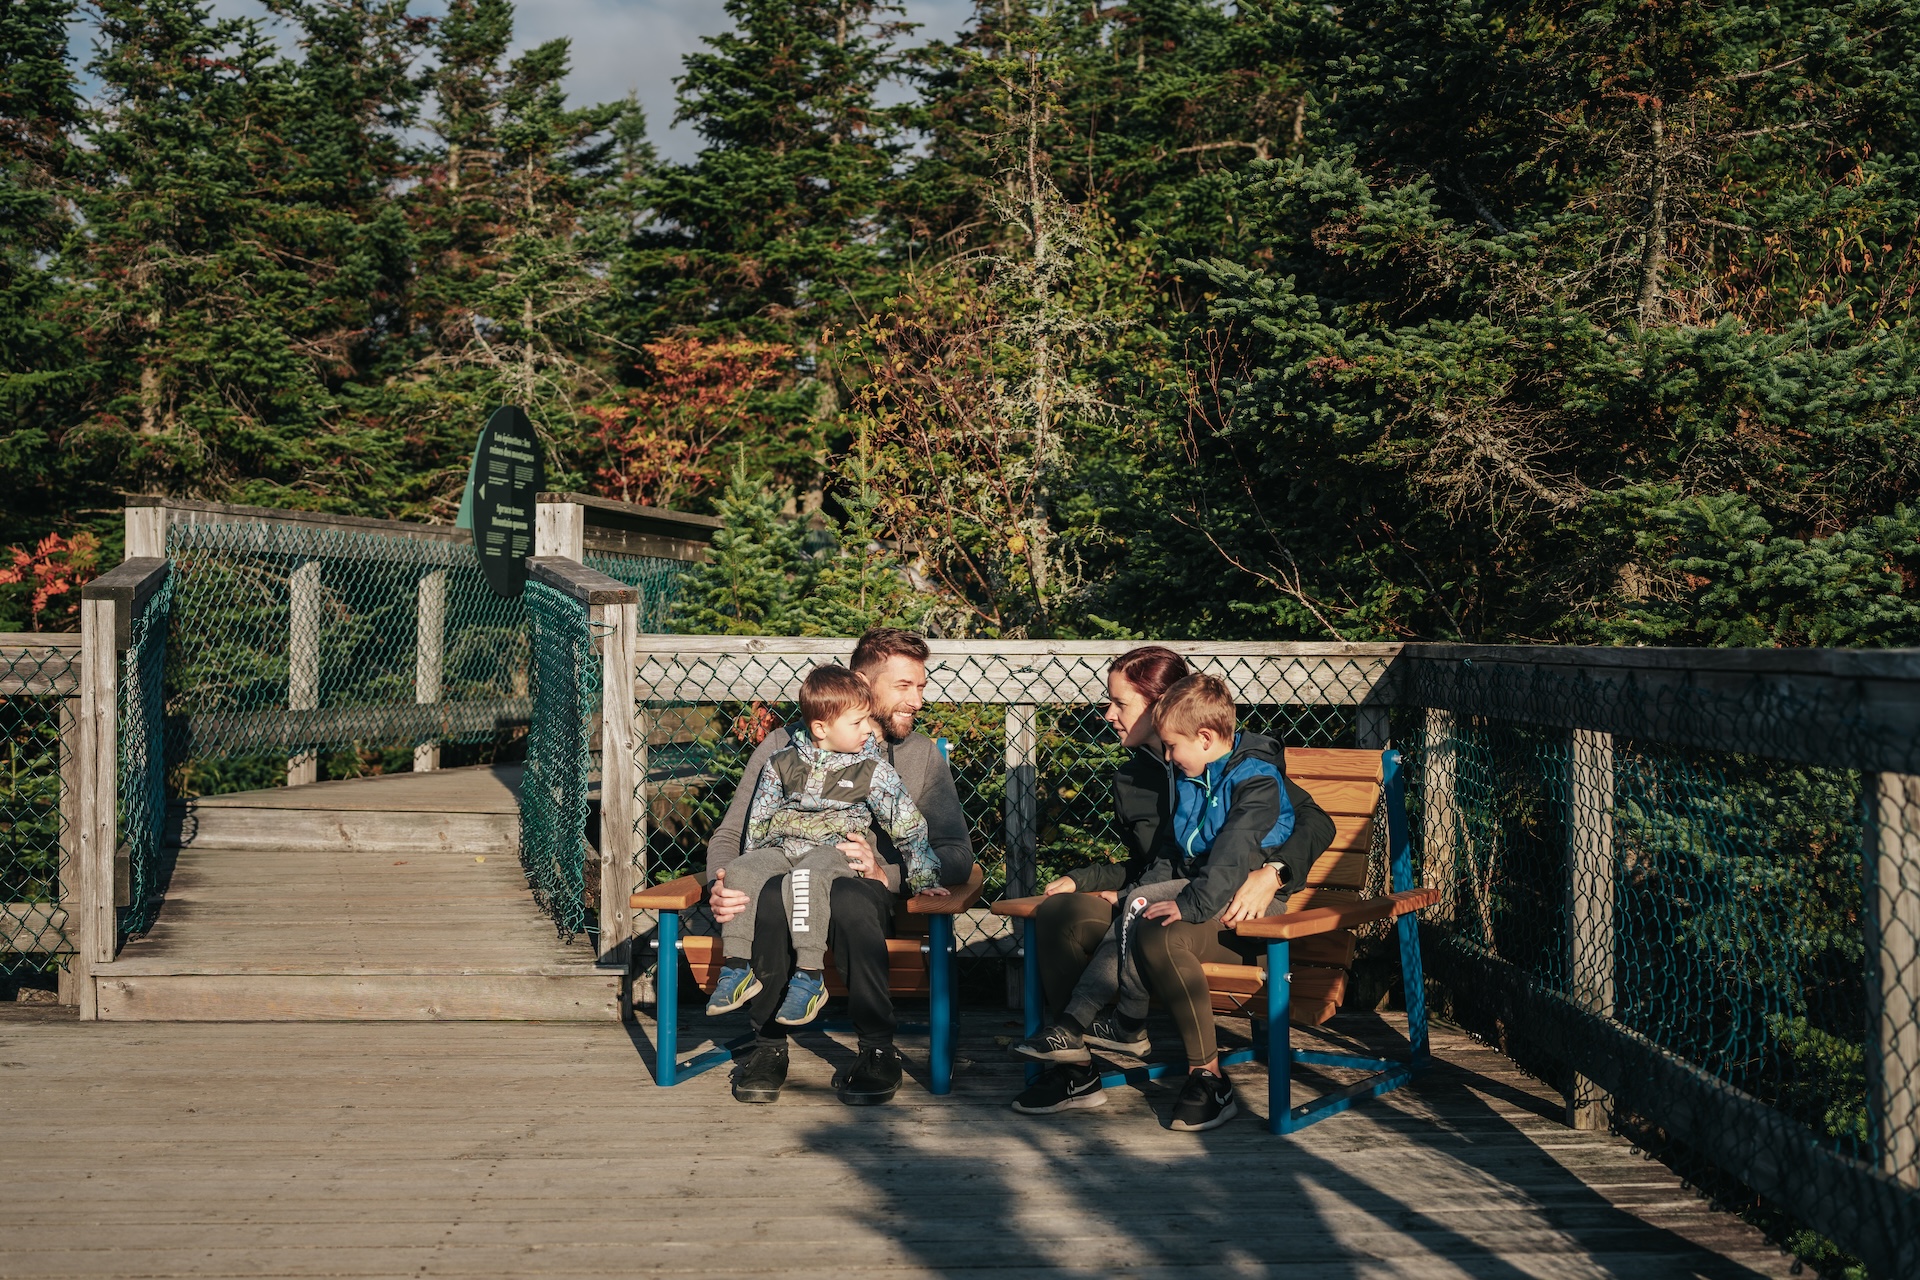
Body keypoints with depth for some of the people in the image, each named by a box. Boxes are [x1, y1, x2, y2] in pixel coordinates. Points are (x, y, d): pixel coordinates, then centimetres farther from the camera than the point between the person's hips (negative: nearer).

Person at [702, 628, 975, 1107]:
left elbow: (957, 856, 3)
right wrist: (718, 887, -16)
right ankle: (768, 1043, -14)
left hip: (863, 893, 0)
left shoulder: (921, 755, 12)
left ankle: (878, 1049, -18)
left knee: (852, 898, -38)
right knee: (765, 893, -37)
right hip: (787, 884, 0)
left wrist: (885, 872, -16)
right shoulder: (784, 747, 10)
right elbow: (730, 834, 7)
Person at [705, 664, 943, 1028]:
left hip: (834, 852, -4)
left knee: (806, 879, -36)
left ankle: (809, 978, -32)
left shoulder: (873, 771, 1)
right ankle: (738, 968, -14)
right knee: (741, 872, -24)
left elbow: (909, 826, 2)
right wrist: (754, 860, 17)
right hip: (780, 851, 4)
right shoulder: (782, 764, 8)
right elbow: (759, 819, 18)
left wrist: (924, 880, 1)